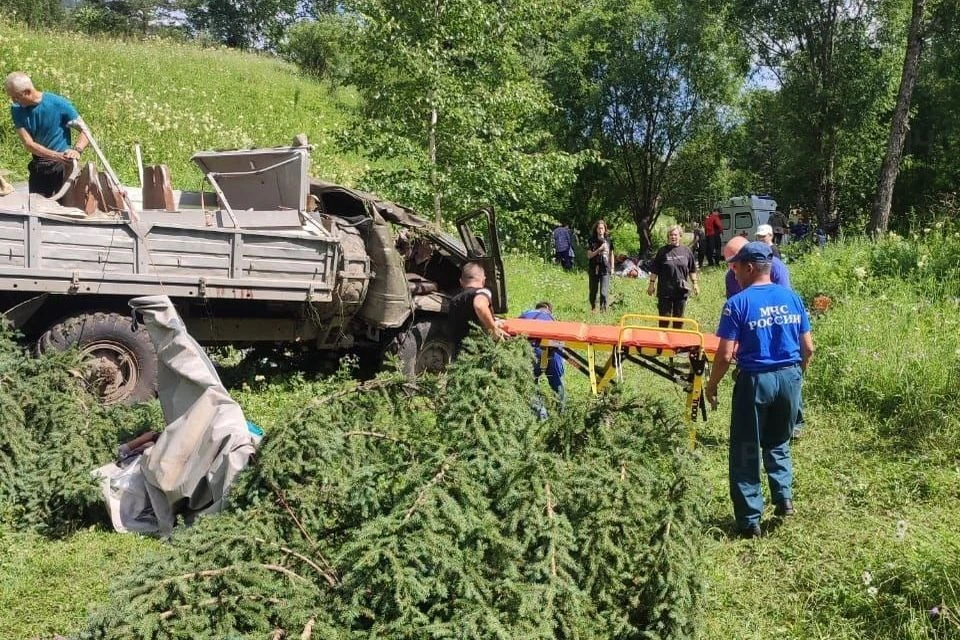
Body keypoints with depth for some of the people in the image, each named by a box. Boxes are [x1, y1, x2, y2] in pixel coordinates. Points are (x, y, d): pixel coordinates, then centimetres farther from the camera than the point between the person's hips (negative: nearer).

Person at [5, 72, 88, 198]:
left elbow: (85, 131, -12)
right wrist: (56, 155, -26)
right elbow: (28, 144, -10)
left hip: (63, 166, -4)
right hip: (38, 167, 4)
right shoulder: (16, 110, -2)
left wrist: (77, 150, -32)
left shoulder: (59, 104, -14)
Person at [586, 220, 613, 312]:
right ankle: (593, 308, 32)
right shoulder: (592, 241, 0)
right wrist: (599, 250, -16)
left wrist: (612, 267, 11)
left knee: (604, 292, -10)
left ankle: (603, 310, -4)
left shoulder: (608, 240, 5)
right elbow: (589, 255, -5)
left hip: (605, 269, 0)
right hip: (593, 269, 0)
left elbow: (611, 254, 14)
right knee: (593, 291, 13)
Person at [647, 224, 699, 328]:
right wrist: (652, 284, -3)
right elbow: (654, 270, 0)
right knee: (664, 317, 3)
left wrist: (695, 284, 8)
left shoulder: (686, 251, 3)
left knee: (679, 317, 12)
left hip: (681, 290, 2)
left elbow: (692, 270, 11)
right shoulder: (663, 251, -3)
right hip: (665, 291, -2)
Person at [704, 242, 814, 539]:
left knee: (746, 451, 8)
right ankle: (784, 496, 15)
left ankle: (750, 521, 14)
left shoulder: (738, 303, -10)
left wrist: (711, 386, 0)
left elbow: (725, 355, -13)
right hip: (789, 377, 5)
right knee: (778, 443, 27)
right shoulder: (792, 298, 4)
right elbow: (808, 348, 7)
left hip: (755, 380, -5)